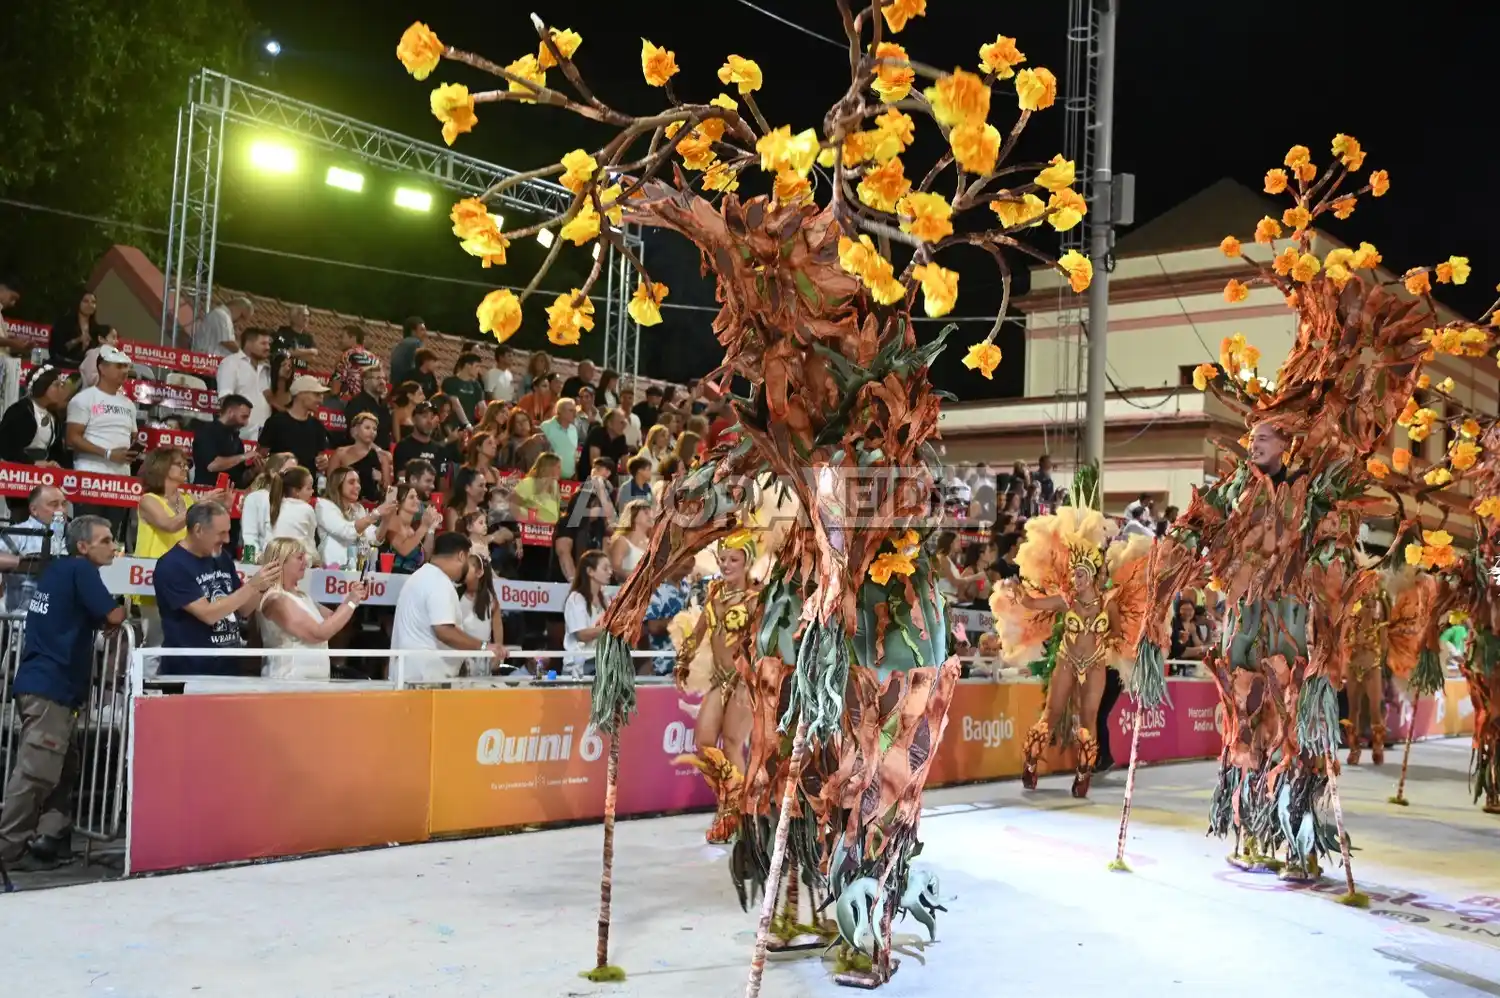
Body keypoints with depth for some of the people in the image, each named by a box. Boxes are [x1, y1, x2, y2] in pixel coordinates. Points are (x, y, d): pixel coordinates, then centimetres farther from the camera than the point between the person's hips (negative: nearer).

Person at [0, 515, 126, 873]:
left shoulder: (59, 569, 18)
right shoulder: (80, 569, -8)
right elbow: (112, 617, -11)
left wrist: (100, 618, 9)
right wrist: (123, 610, 9)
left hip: (41, 683, 10)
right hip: (50, 686, -10)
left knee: (61, 769, 14)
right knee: (37, 771, -8)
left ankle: (49, 837, 15)